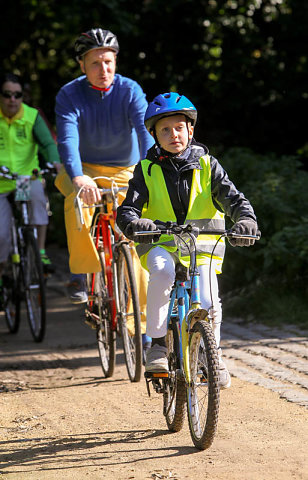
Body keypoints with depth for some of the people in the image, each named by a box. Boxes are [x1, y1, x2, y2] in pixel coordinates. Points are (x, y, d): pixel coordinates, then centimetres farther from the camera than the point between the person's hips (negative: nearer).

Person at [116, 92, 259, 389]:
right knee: (162, 269, -35)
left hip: (202, 247, 1)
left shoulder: (206, 166, 4)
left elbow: (233, 198, -6)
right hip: (160, 244, 0)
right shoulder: (147, 170, 3)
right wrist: (133, 224, -32)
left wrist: (246, 220, -29)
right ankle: (157, 344, -26)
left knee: (207, 303, -21)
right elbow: (128, 208, -7)